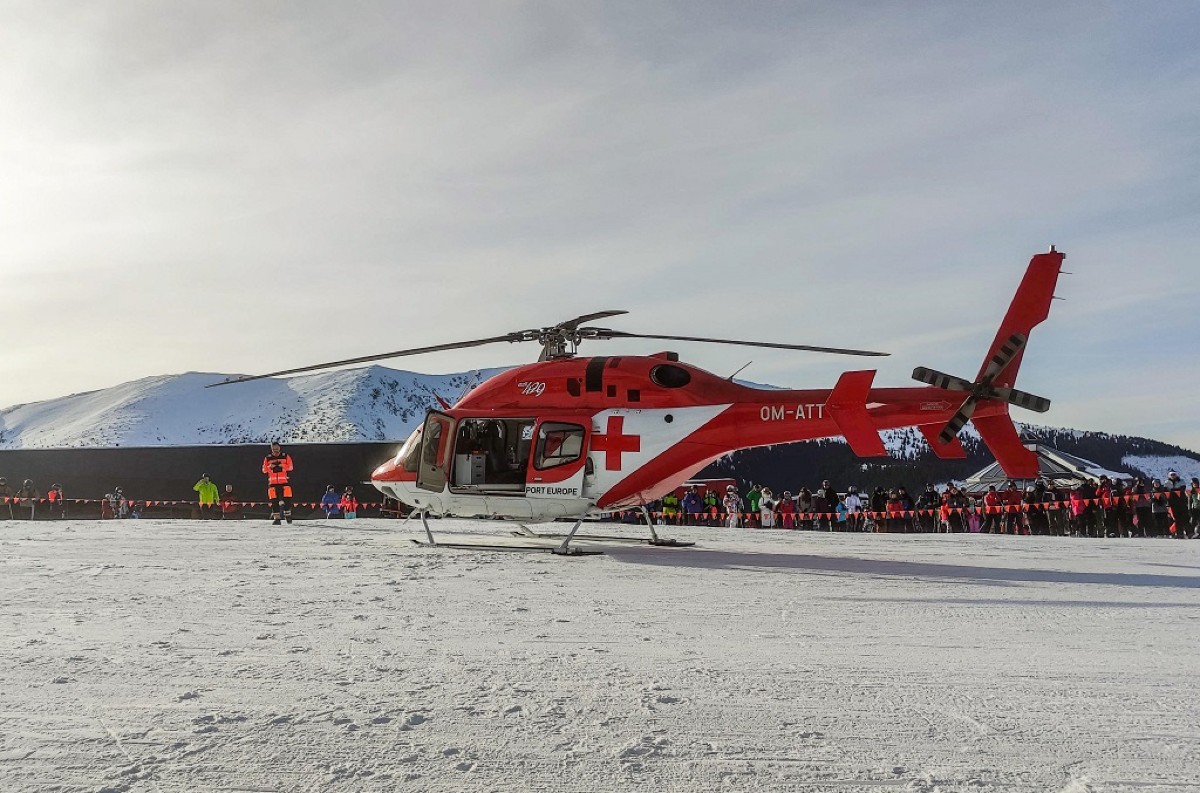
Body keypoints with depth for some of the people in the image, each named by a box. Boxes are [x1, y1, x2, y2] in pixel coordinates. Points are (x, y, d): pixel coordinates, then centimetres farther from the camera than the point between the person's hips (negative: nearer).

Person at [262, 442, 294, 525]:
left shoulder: (286, 456, 7)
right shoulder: (267, 458, 11)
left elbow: (290, 467, 0)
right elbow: (264, 470, 7)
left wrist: (283, 466, -17)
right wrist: (270, 467, -13)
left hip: (284, 481, -1)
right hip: (272, 482, 1)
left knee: (287, 499, -5)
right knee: (274, 500, -2)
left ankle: (288, 515, 11)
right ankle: (276, 518, 2)